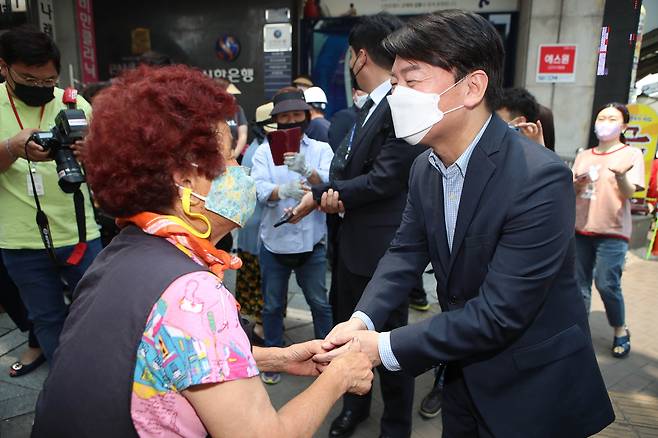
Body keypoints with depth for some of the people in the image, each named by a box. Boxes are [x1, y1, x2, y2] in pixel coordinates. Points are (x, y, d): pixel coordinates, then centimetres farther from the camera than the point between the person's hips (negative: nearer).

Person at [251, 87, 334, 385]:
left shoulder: (321, 149, 3)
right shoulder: (264, 151, 3)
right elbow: (258, 188, -13)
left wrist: (307, 171, -35)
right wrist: (283, 190, -35)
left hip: (311, 241, -1)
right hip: (274, 241, 1)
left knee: (320, 303, 9)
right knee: (273, 305, 14)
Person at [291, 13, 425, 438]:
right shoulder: (372, 106, 11)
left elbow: (385, 179, -23)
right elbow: (349, 162, 7)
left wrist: (326, 193, -12)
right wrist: (331, 192, -14)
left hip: (386, 247, -9)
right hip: (354, 241, 9)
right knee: (349, 329, 22)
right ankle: (355, 402, 45)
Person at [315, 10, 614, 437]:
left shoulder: (540, 179, -28)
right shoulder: (426, 168, -4)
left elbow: (498, 313, -29)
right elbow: (406, 252, 0)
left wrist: (383, 347, -26)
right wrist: (362, 320, -17)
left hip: (532, 387, -6)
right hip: (464, 369, 6)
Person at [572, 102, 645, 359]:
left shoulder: (632, 154, 0)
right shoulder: (583, 156, 12)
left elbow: (628, 193, -12)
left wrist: (621, 176, -34)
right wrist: (578, 183, -11)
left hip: (612, 232, -4)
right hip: (581, 229, 4)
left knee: (607, 285, -7)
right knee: (580, 284, 8)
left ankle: (621, 332, 16)